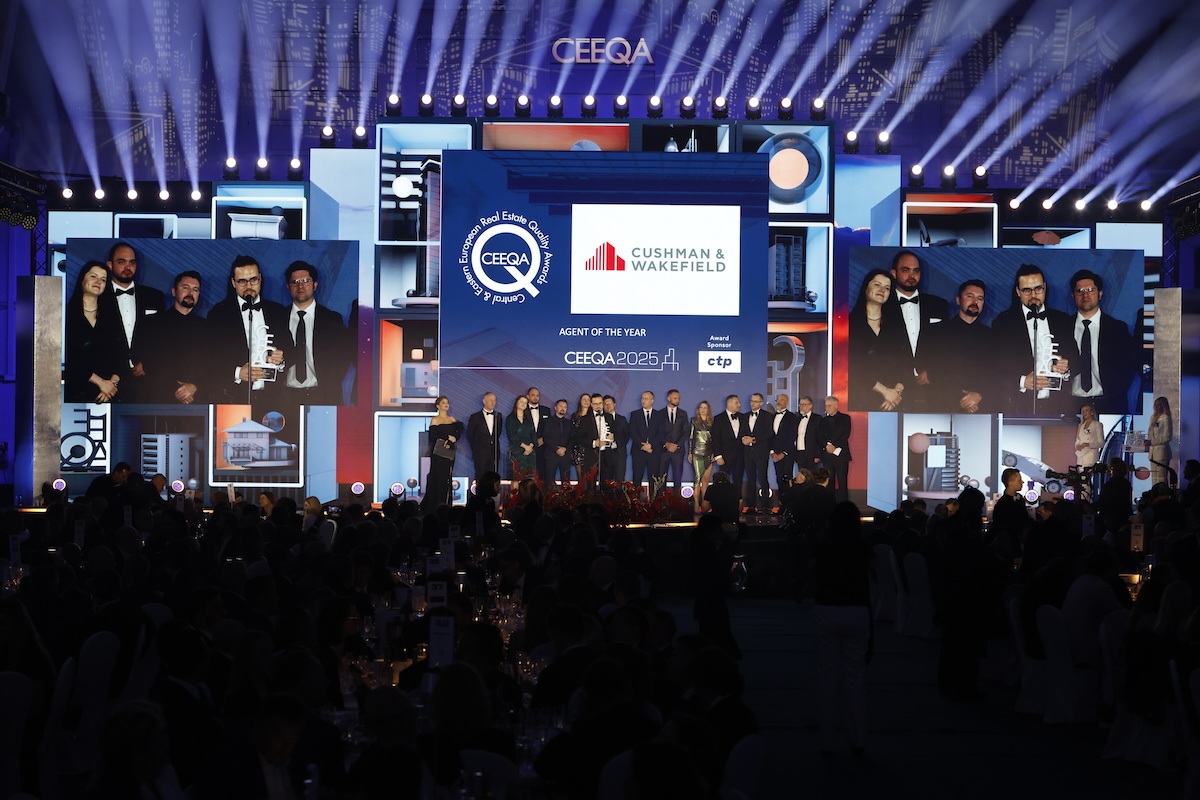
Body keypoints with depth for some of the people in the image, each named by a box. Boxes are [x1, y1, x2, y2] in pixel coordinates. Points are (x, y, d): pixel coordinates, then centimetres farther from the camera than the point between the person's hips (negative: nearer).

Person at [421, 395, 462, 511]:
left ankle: (445, 507, 8)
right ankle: (434, 507, -2)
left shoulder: (452, 419, 13)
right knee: (437, 478, -6)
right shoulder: (435, 420, -2)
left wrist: (453, 439, -17)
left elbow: (458, 433, 1)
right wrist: (447, 438, -12)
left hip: (449, 453, 5)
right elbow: (432, 437, -9)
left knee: (447, 479, 5)